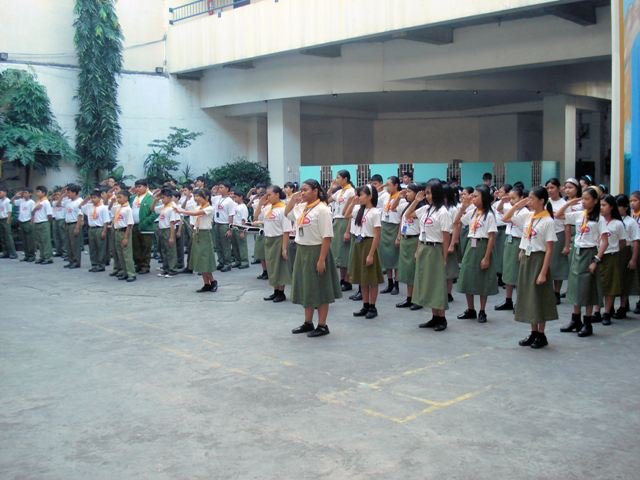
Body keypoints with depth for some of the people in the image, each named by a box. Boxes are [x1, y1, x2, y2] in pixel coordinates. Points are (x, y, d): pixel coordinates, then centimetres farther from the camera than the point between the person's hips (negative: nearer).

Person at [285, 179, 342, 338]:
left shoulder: (322, 209, -17)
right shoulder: (301, 207, 7)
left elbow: (327, 236, -19)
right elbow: (287, 214, 26)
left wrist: (322, 259, -22)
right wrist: (293, 199, 9)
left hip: (316, 251, -8)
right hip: (302, 251, 8)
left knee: (319, 289, 1)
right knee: (306, 288, 15)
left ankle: (322, 326, 11)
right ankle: (308, 323, 28)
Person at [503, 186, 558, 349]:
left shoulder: (548, 221, -13)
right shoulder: (527, 216, 4)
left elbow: (549, 250, -14)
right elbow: (505, 218, 13)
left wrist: (543, 273, -17)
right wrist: (517, 205, 1)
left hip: (538, 259, -7)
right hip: (525, 258, 7)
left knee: (539, 297, 2)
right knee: (528, 296, 11)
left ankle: (541, 335, 14)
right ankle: (533, 333, 22)